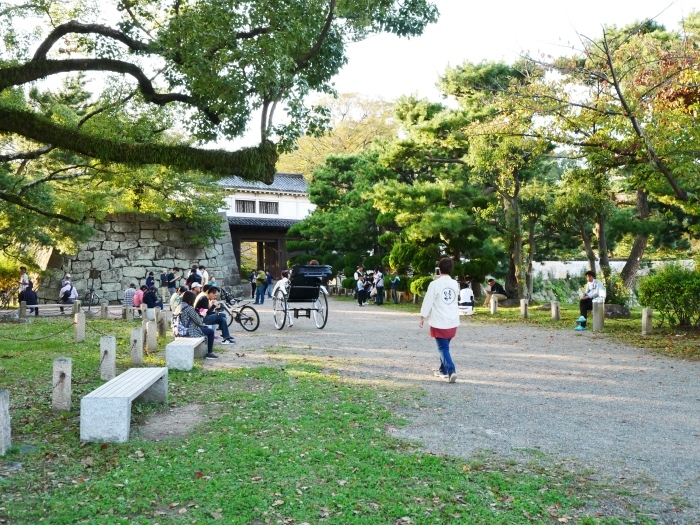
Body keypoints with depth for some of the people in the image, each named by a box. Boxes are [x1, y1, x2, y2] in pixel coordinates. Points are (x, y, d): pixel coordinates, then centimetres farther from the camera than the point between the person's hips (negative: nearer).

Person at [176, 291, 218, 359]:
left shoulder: (179, 307, 8)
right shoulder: (189, 308, -20)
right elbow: (197, 321, -15)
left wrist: (201, 323, 10)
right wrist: (202, 323, 7)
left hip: (183, 330, 10)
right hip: (191, 331, -10)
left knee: (206, 328, 26)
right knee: (211, 331, 5)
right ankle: (209, 353, 7)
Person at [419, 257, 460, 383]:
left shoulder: (435, 284, -14)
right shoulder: (455, 284, 3)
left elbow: (428, 302, -11)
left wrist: (422, 318, 0)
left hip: (439, 322, -5)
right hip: (453, 321, 6)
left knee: (443, 348, -2)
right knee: (445, 346, 21)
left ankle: (451, 371, -18)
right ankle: (443, 370, 30)